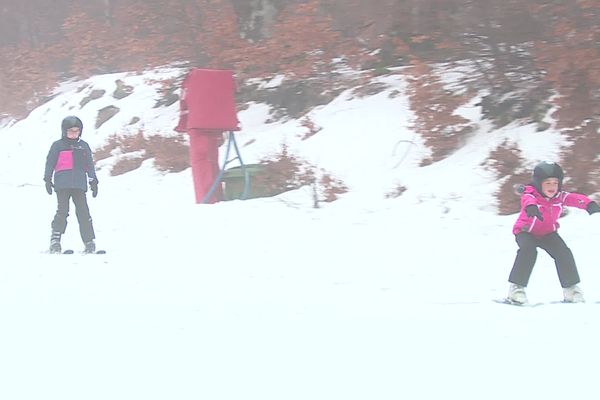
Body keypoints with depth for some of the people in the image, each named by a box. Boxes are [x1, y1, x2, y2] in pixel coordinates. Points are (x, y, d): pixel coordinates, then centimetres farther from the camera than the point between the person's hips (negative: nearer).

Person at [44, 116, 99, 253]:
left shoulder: (84, 146, 17)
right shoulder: (58, 146, 7)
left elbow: (90, 165, 19)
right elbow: (50, 163, 6)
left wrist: (93, 181, 13)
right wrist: (48, 179, -1)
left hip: (79, 185, 3)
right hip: (62, 184, -3)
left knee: (83, 212, -1)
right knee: (63, 210, -12)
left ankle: (89, 242, 1)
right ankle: (55, 240, -11)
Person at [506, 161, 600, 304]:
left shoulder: (559, 196, -17)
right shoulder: (531, 194, -29)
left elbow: (574, 198, -34)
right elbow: (527, 200, -53)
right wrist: (531, 206, -79)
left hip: (548, 233, 4)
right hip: (526, 232, -4)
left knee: (564, 253, -12)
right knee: (528, 251, -32)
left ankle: (570, 288, 6)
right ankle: (516, 288, -24)